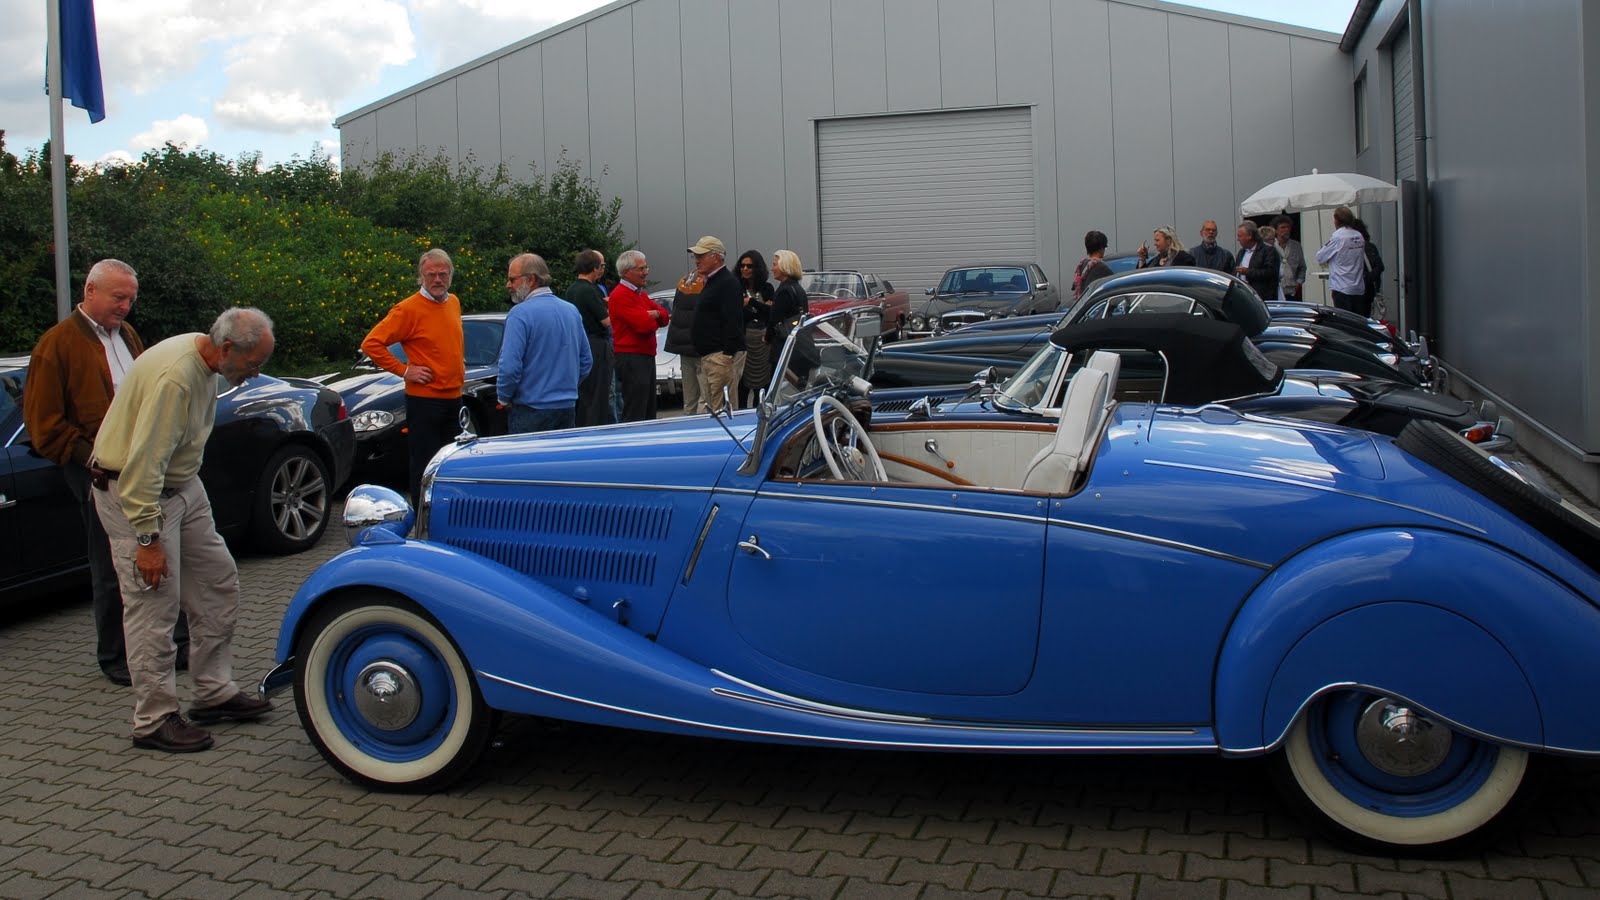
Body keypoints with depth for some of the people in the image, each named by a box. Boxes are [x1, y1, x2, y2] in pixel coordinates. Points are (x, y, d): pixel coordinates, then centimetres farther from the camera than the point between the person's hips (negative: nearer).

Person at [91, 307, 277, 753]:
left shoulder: (203, 362, 2)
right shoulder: (174, 377, -29)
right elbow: (143, 464, -29)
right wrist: (147, 539, -26)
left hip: (181, 485, 10)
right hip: (133, 493, -10)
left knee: (218, 583, 11)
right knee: (154, 607, -6)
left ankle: (215, 693, 20)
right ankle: (154, 720, 5)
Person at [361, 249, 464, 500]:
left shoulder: (453, 303, 10)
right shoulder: (408, 309, -12)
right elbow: (371, 343, -15)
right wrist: (403, 370, -15)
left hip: (454, 398, 7)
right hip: (424, 401, -7)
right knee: (425, 468, -1)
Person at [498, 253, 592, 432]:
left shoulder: (519, 314, -12)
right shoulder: (572, 310, 9)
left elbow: (510, 366, -18)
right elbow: (586, 361, 14)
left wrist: (504, 398, -3)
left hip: (531, 411, -6)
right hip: (568, 409, 6)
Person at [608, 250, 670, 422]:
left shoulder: (642, 293, 18)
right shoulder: (621, 295, -14)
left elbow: (664, 316, 11)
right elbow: (645, 324, -22)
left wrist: (655, 314, -10)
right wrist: (654, 320, -1)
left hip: (646, 356, 10)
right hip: (631, 358, -10)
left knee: (649, 413, 15)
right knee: (635, 416, -10)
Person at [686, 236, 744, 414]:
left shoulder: (727, 283, -12)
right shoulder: (709, 282, 20)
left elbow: (732, 321, -20)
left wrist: (728, 354, -25)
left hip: (720, 354, -11)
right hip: (708, 355, 11)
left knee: (722, 409, -12)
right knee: (712, 408, 11)